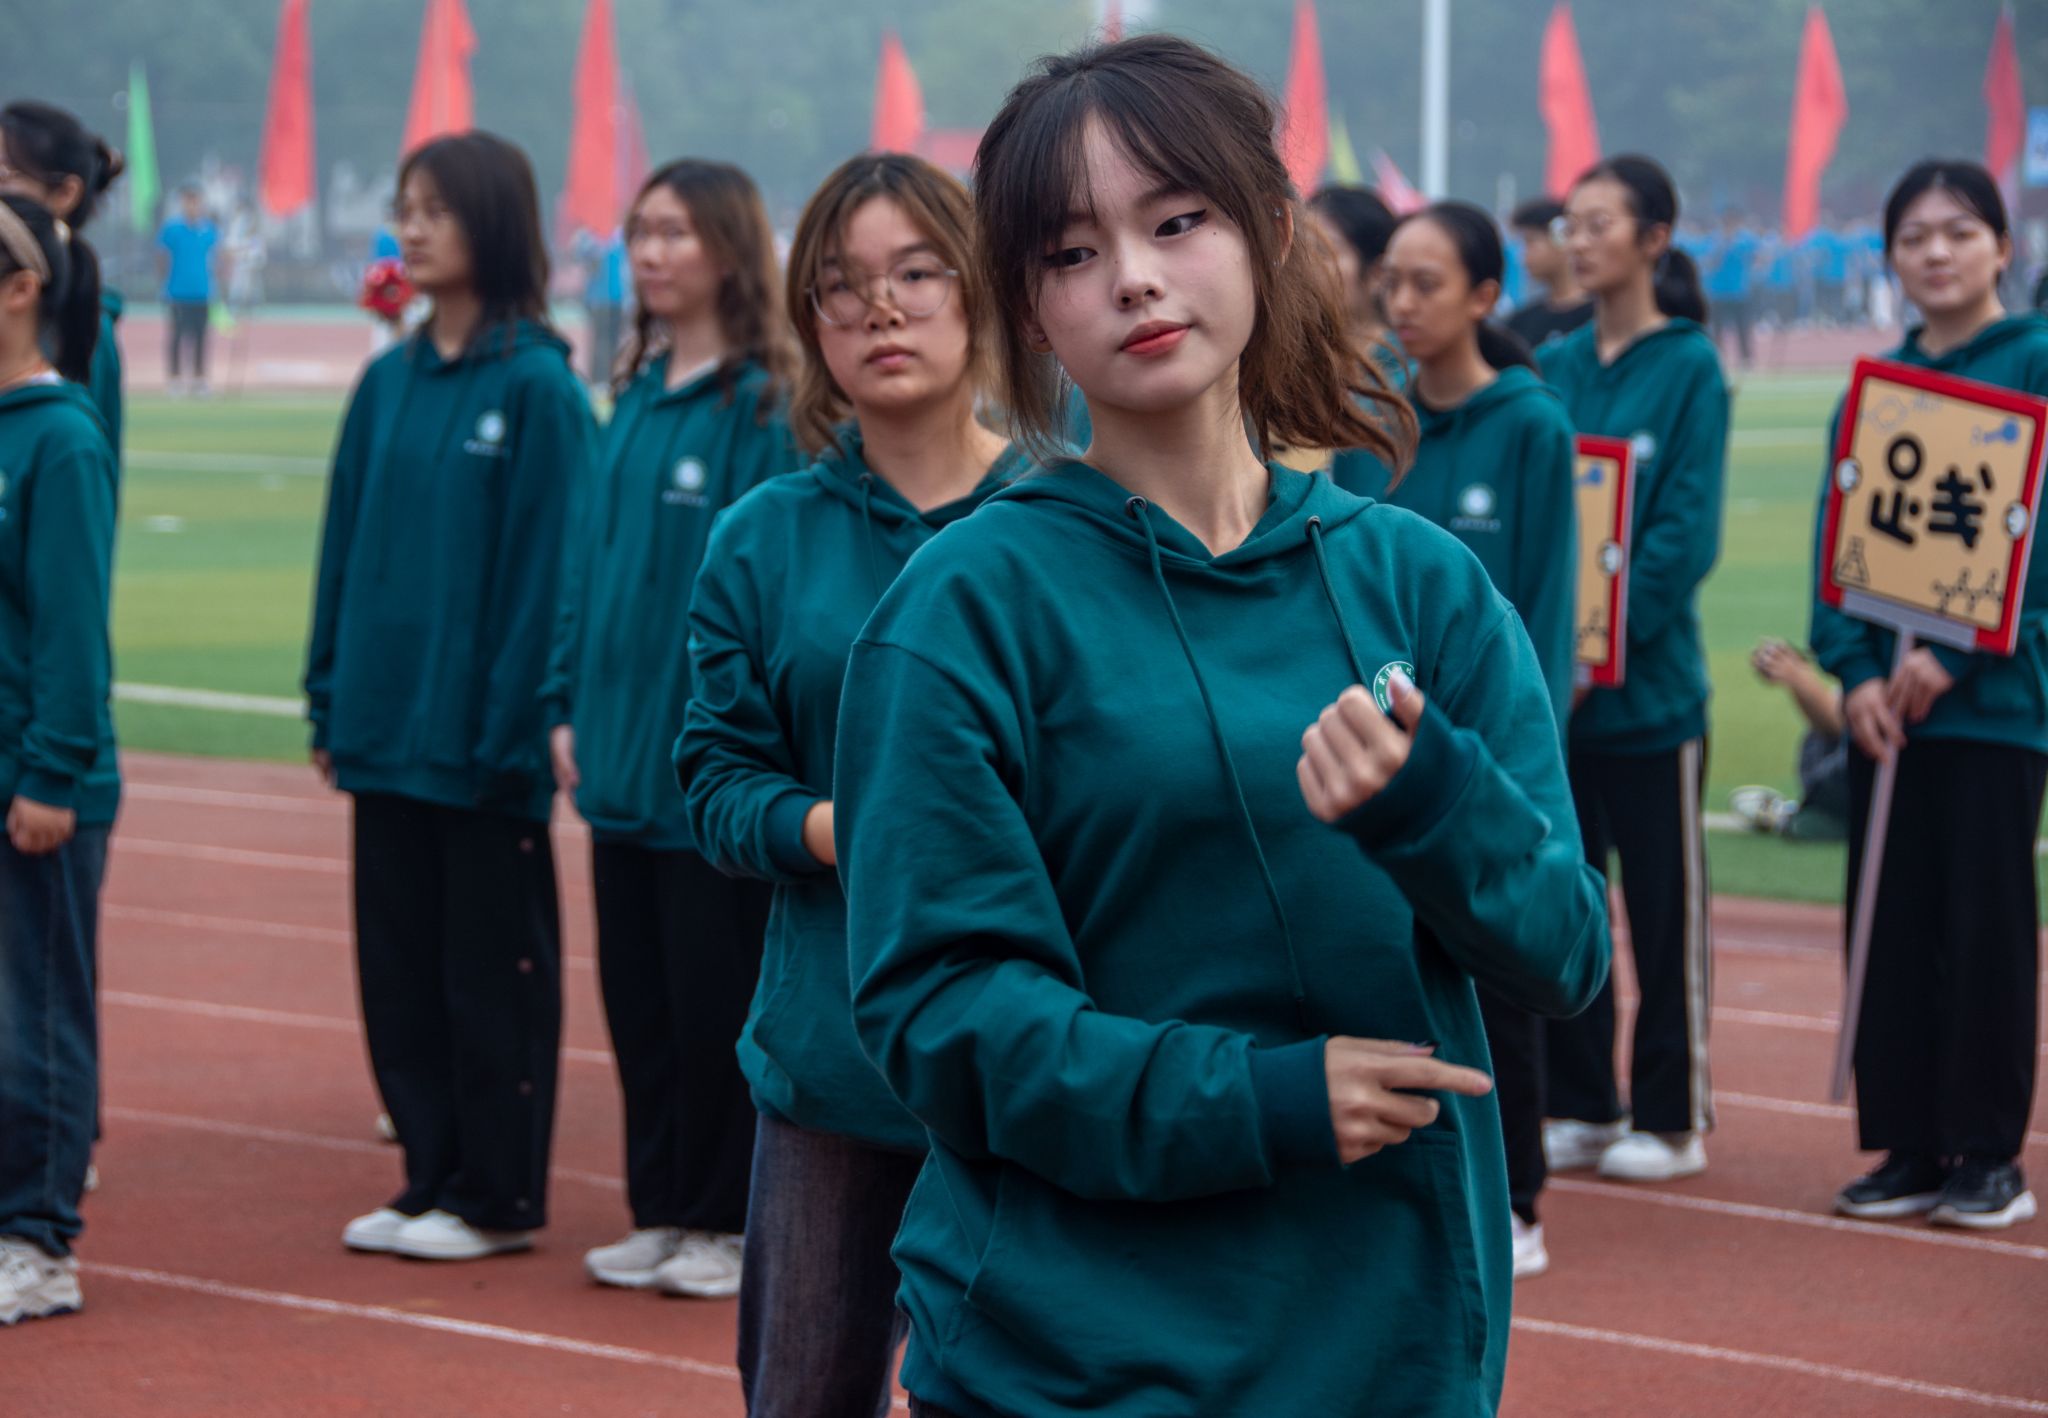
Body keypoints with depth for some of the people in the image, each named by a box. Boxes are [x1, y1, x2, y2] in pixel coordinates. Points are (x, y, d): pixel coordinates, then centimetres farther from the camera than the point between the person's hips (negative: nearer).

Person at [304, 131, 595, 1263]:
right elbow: (346, 545, 12)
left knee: (492, 967, 3)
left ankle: (498, 1197, 12)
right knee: (400, 960, 11)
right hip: (387, 729, 6)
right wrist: (332, 701, 8)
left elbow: (550, 563, -12)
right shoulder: (389, 383, 9)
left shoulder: (537, 386, -10)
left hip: (484, 737, -6)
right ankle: (431, 1176, 21)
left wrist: (520, 723, -15)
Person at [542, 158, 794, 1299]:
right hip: (626, 751, 7)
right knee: (638, 990, 11)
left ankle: (735, 1221, 10)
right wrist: (572, 703, 9)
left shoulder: (762, 404, -11)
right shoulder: (640, 394, 11)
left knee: (716, 992, 0)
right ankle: (663, 1208, 20)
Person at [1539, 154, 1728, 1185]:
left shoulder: (1689, 369, -6)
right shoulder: (1556, 368, 9)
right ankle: (1579, 1107, 17)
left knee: (1664, 905, 3)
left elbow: (1687, 530, -12)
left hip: (1649, 683, -5)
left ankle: (1671, 1115, 10)